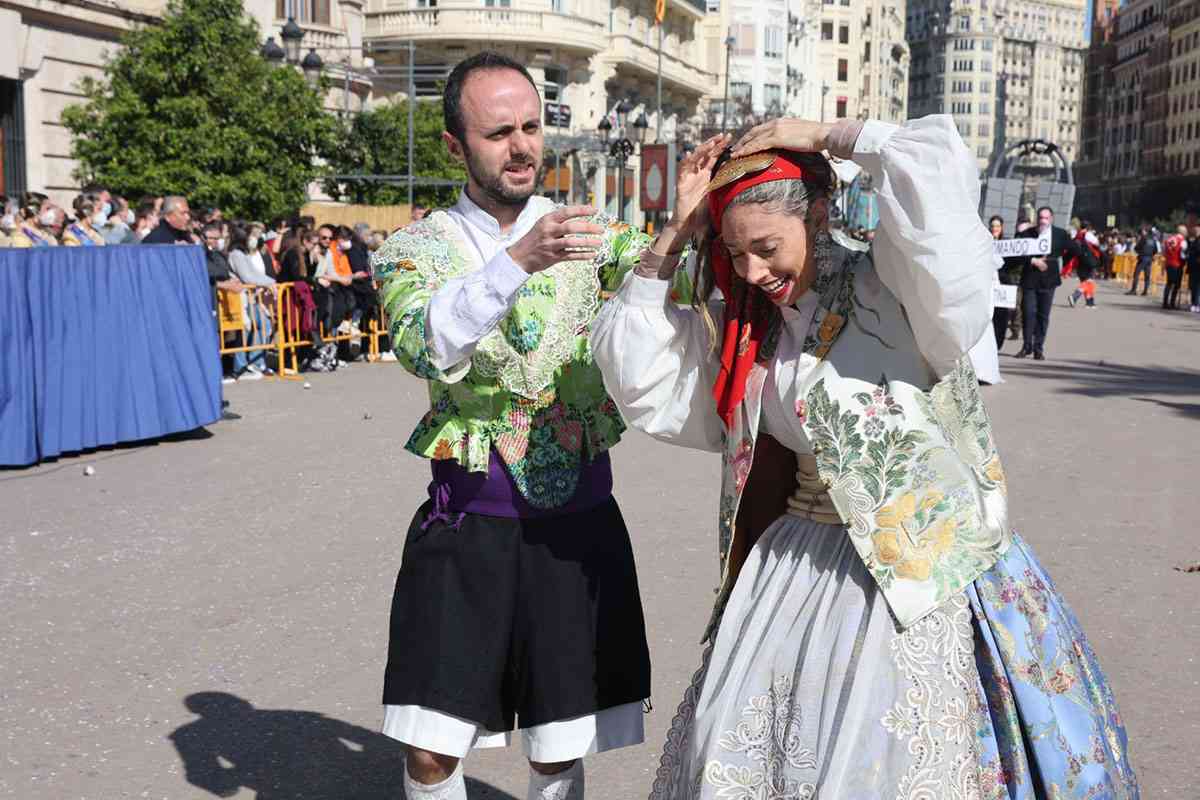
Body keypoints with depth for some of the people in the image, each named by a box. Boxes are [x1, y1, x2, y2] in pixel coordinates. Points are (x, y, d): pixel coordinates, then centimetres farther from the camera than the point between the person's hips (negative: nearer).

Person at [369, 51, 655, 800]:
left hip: (578, 522, 1)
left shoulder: (591, 232, 4)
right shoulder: (416, 249, 0)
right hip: (466, 525, -1)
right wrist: (521, 258, -31)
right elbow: (423, 344, -20)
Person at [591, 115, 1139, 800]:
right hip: (795, 569, 6)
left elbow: (935, 166, -27)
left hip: (916, 568, -6)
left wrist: (822, 137, -13)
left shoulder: (893, 291, -13)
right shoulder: (747, 325, 6)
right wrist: (678, 231, 1)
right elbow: (636, 369, 6)